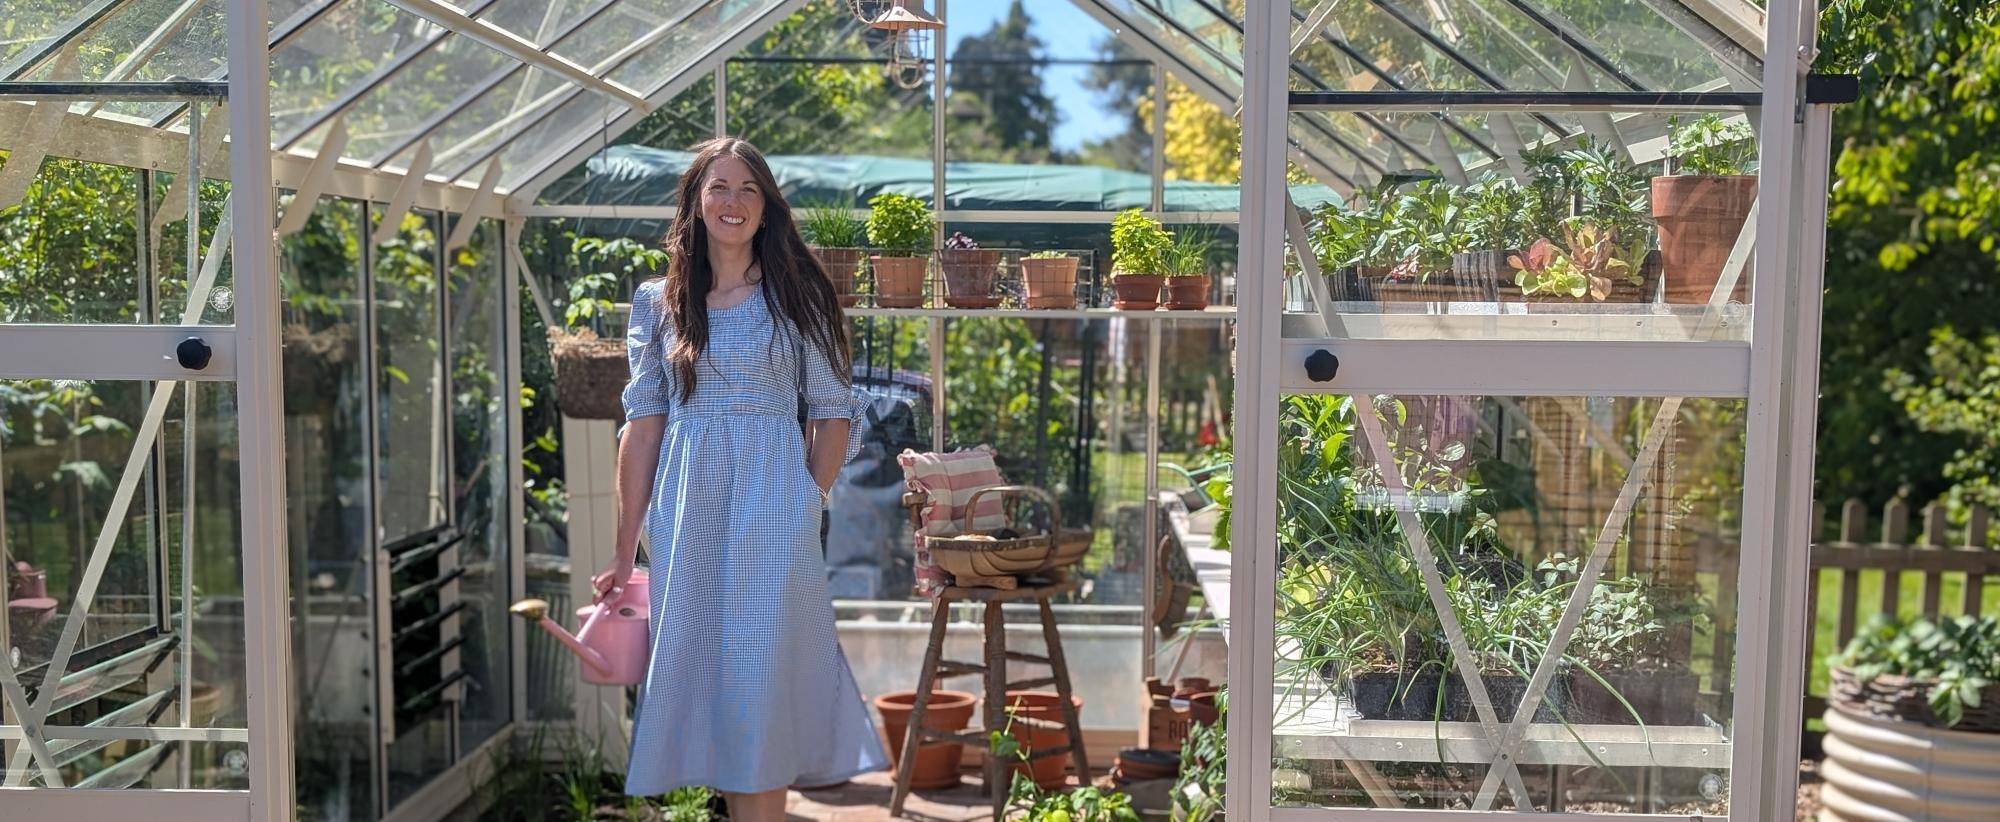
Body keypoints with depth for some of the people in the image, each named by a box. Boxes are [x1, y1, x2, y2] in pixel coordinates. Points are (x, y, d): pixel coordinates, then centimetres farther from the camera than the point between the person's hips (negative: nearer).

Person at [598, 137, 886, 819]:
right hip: (686, 519, 3)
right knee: (698, 674, 6)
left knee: (760, 687, -3)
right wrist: (625, 553, 4)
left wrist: (803, 507, -2)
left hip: (773, 513, -2)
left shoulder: (796, 294, 4)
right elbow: (643, 426, 6)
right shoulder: (658, 302, 9)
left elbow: (833, 414, 5)